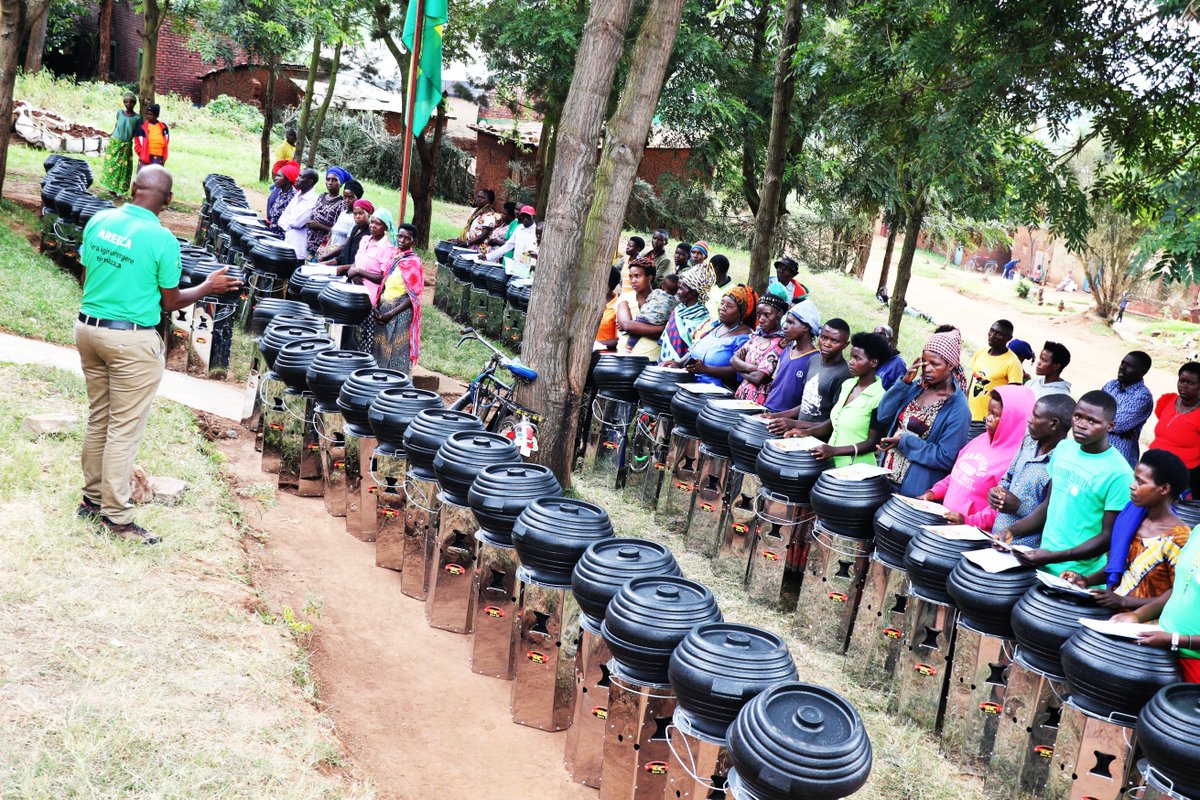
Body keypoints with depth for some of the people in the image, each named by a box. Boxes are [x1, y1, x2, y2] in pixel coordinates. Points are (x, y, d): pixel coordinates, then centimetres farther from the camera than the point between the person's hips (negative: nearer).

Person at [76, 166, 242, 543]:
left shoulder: (98, 221, 1)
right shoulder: (162, 239, -15)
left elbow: (86, 276, 11)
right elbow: (170, 302, -7)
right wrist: (209, 287, 7)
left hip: (88, 328, 7)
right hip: (131, 341, -6)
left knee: (98, 418, 18)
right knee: (124, 428, 1)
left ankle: (92, 498, 30)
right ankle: (116, 517, 7)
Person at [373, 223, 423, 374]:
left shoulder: (413, 262, -11)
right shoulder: (394, 256, 11)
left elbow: (413, 296, -15)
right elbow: (385, 284, 16)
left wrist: (391, 314, -19)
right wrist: (377, 307, 2)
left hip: (401, 314, -7)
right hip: (385, 310, 7)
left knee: (396, 352, -4)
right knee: (381, 349, 11)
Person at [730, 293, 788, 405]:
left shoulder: (779, 344, -11)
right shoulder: (756, 336, 13)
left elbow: (758, 378, -17)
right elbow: (733, 360, 7)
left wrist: (741, 369, 1)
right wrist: (752, 368, -10)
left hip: (757, 402, -7)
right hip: (740, 395, 7)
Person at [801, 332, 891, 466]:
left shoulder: (878, 398, -14)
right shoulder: (847, 384, 7)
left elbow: (873, 442, -13)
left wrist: (834, 450, -21)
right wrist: (807, 433, 2)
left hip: (855, 470, -6)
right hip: (831, 462, 6)